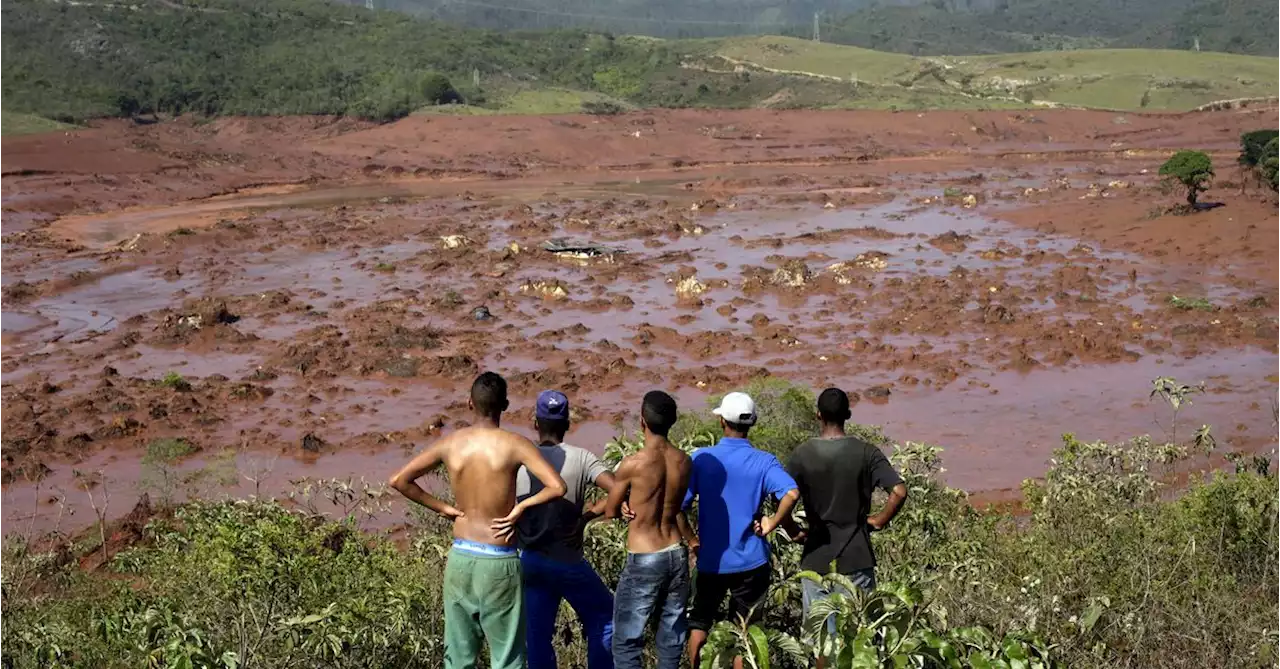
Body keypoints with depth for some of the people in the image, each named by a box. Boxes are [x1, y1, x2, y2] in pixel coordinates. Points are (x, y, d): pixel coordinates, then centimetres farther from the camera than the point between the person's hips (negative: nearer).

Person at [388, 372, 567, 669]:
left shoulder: (450, 444, -2)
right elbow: (557, 487, -22)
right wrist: (522, 506, -8)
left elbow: (398, 480, 1)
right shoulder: (515, 445, -12)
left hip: (460, 558, 4)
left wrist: (443, 507, 3)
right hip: (499, 562, -4)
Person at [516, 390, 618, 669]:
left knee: (537, 635, 12)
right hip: (567, 561, -3)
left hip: (529, 561, 3)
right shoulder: (580, 458, -8)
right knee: (603, 617, 17)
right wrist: (587, 516, -11)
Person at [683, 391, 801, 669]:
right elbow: (791, 493, -25)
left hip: (710, 560, 1)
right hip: (750, 562, -1)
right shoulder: (764, 462, -8)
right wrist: (773, 523, -12)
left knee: (699, 621, 20)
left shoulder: (701, 458, -6)